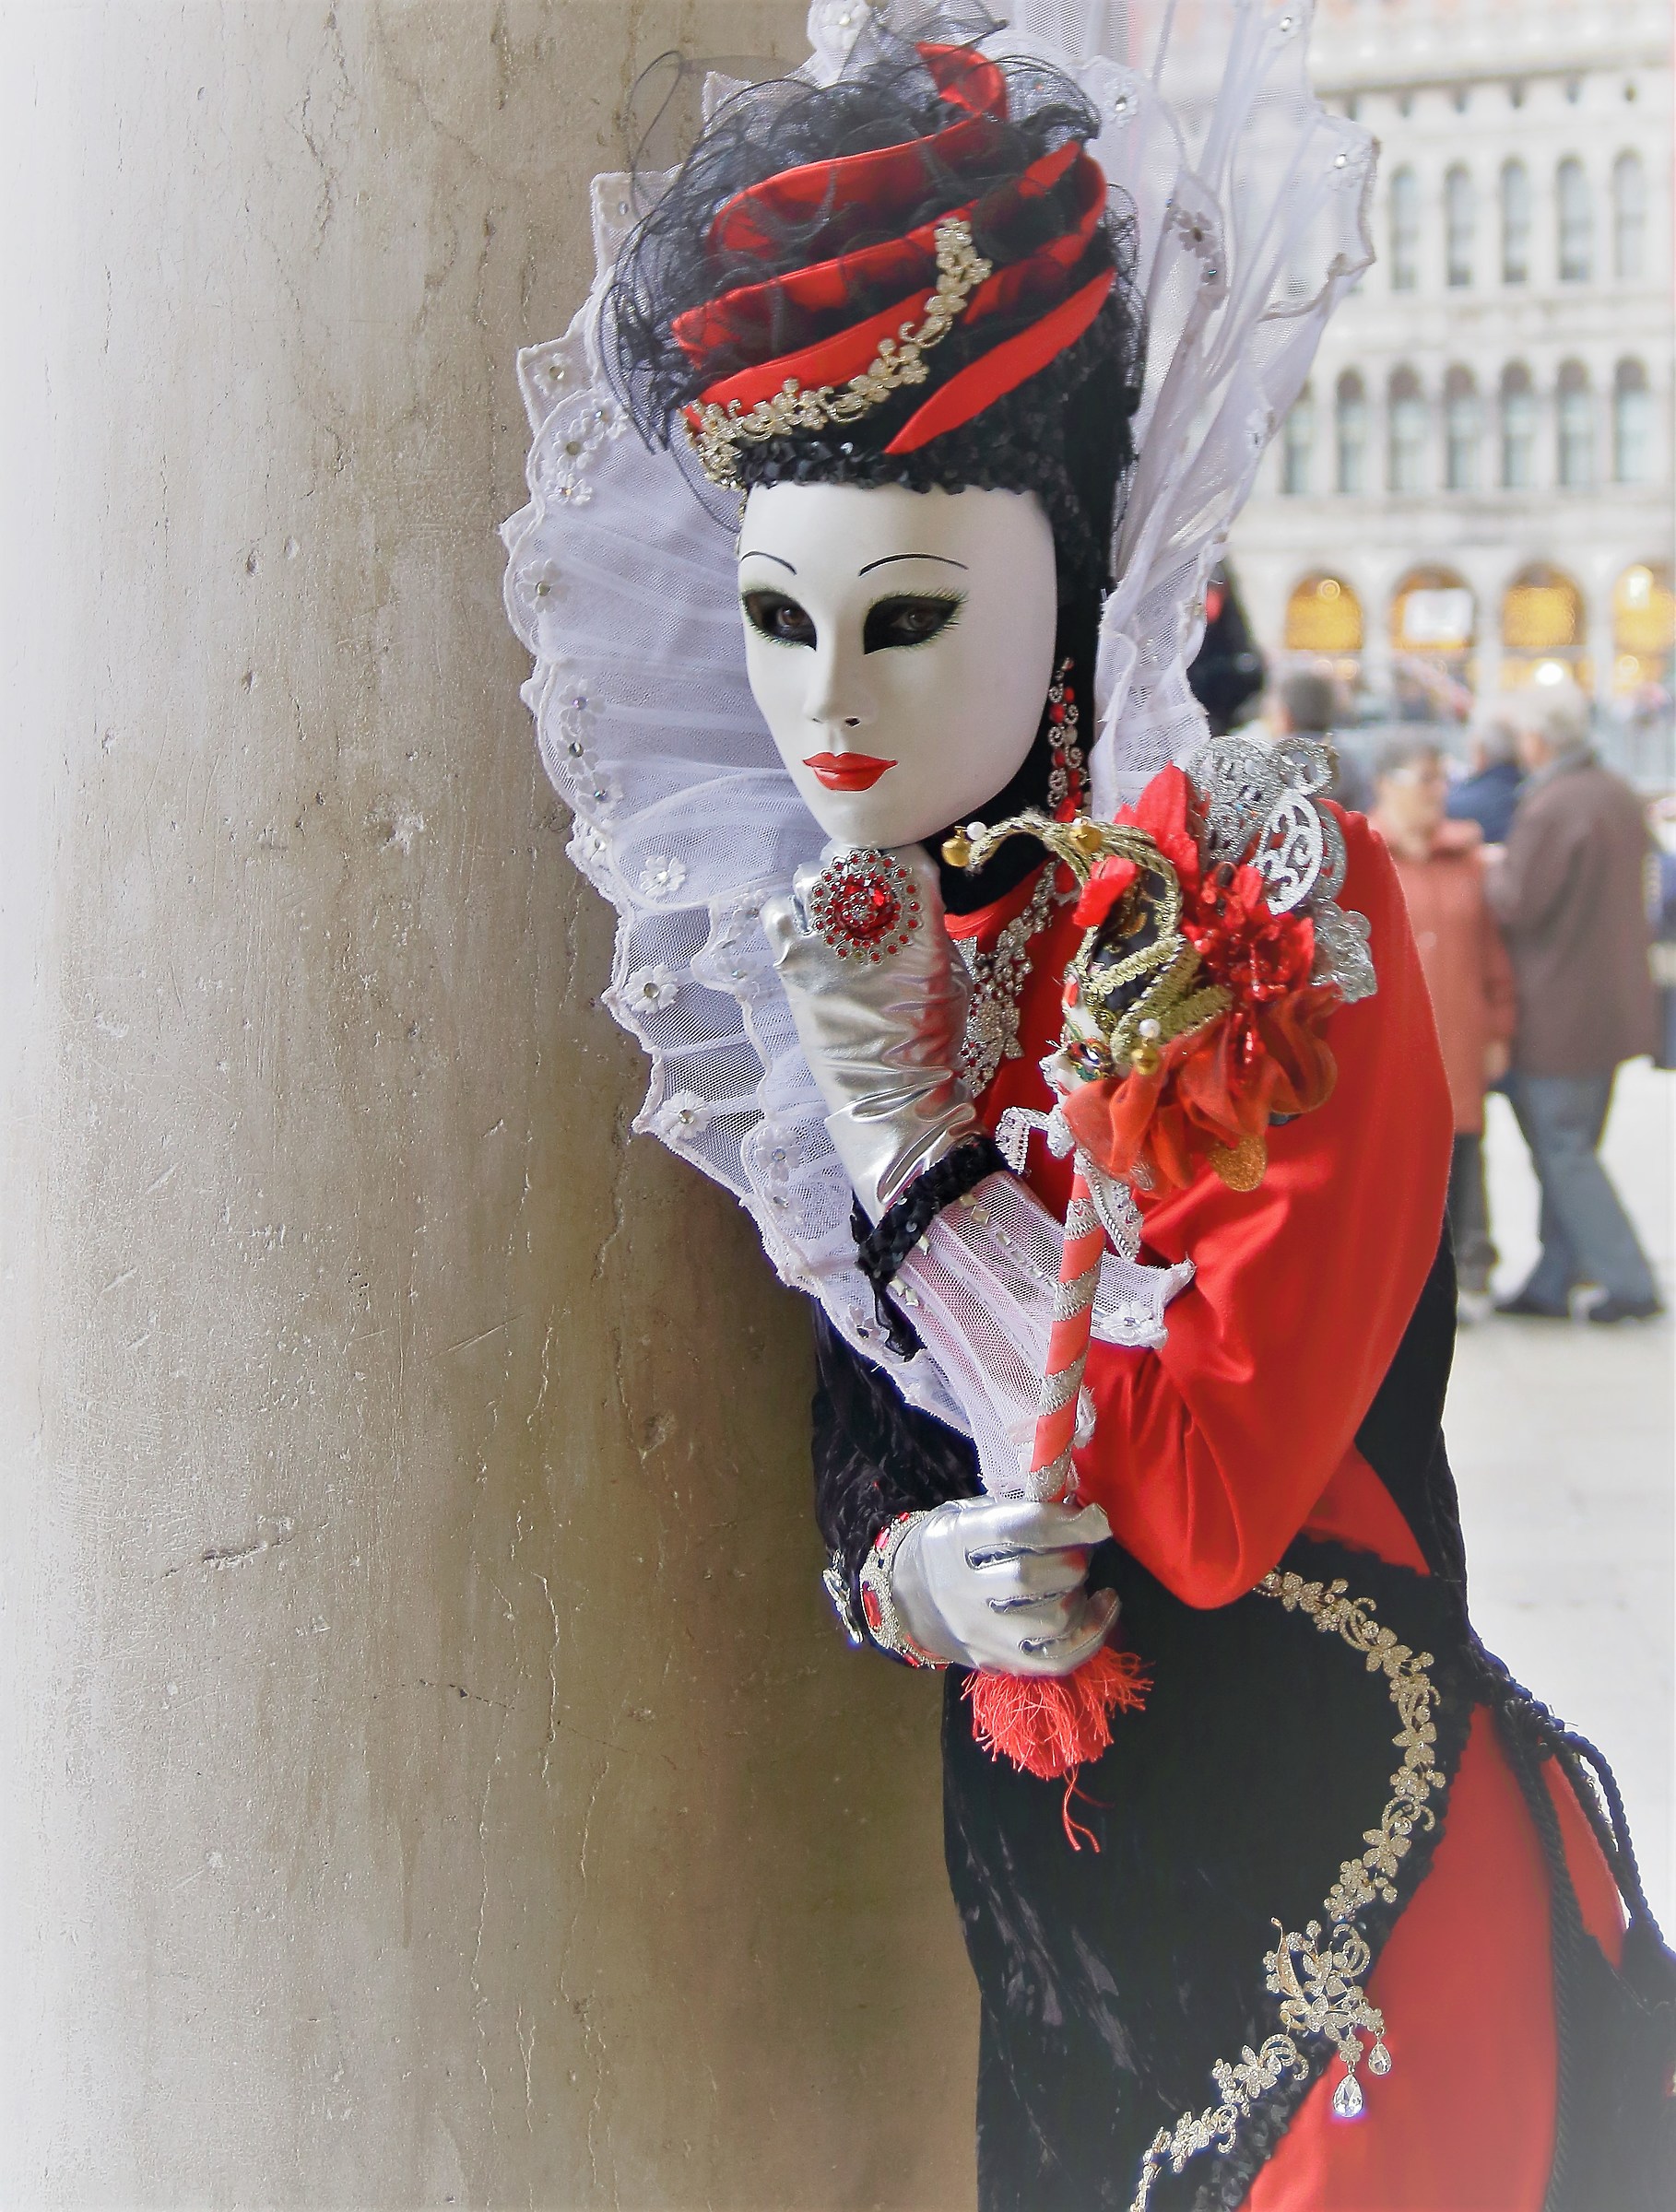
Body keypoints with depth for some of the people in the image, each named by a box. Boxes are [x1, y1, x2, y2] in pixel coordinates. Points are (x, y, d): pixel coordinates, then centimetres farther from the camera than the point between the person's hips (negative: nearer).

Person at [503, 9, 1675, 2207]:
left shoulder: (1285, 916, -16)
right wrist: (908, 1577, -12)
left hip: (1350, 1881, -5)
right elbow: (854, 1447, 10)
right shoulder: (838, 967, 3)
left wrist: (913, 1137, -17)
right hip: (1036, 1883, 6)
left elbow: (1198, 1496, -22)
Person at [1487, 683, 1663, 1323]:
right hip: (1616, 1003, 9)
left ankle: (1629, 1281, -3)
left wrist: (1496, 870, -1)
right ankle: (1553, 1282, 20)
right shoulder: (1621, 796, 7)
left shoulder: (1548, 808, -20)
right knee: (1571, 1149, 15)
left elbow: (1517, 904, -21)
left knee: (1563, 1154, -1)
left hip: (1558, 1012, -9)